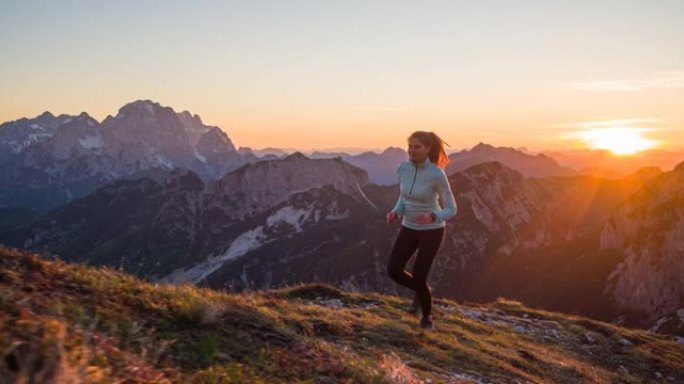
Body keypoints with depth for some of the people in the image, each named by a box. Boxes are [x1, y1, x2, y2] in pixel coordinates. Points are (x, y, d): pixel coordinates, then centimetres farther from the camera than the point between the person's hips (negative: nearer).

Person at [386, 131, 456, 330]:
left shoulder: (437, 174, -25)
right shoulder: (403, 168, -9)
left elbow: (451, 209, -19)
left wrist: (432, 217, -39)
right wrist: (395, 213, -13)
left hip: (432, 230, -5)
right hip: (409, 227, 5)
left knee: (418, 277, -4)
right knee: (393, 270, -8)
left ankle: (427, 315, 28)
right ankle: (421, 290, 26)